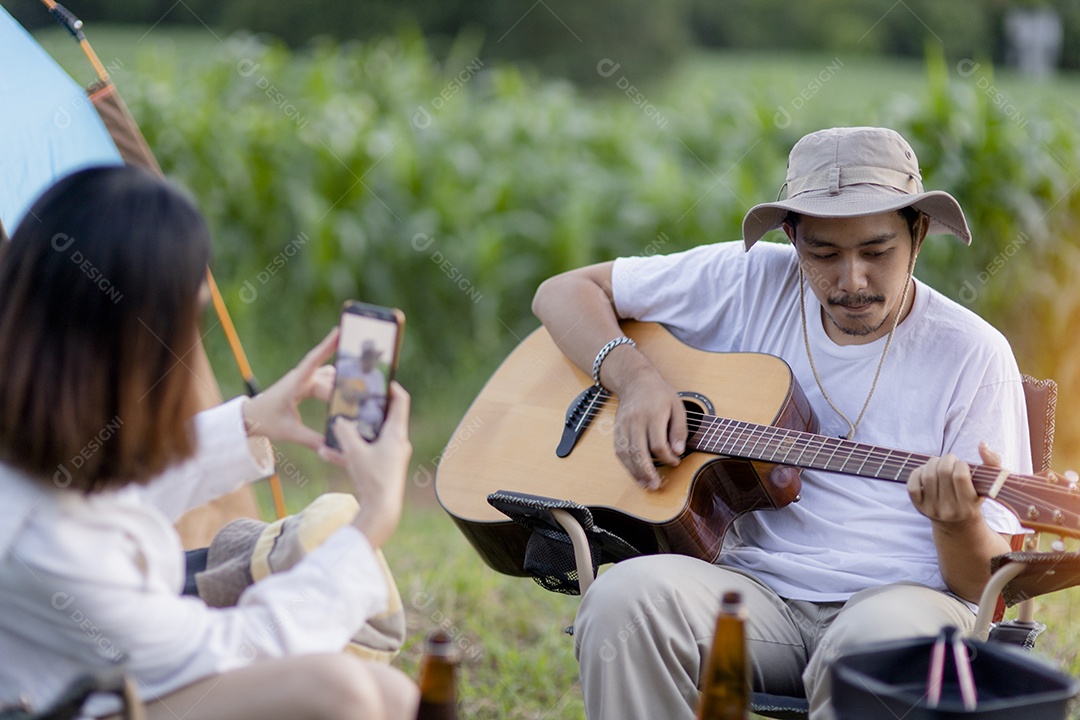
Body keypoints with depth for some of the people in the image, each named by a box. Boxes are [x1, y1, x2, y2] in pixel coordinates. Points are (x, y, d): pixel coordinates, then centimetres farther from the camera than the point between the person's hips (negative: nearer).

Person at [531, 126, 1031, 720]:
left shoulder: (972, 354, -1)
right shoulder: (750, 282, 6)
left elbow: (986, 586, -2)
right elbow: (564, 292, 12)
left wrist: (960, 526, -26)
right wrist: (634, 376, -7)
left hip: (899, 597, -2)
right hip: (758, 588, 2)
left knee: (890, 634, -39)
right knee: (625, 595, -30)